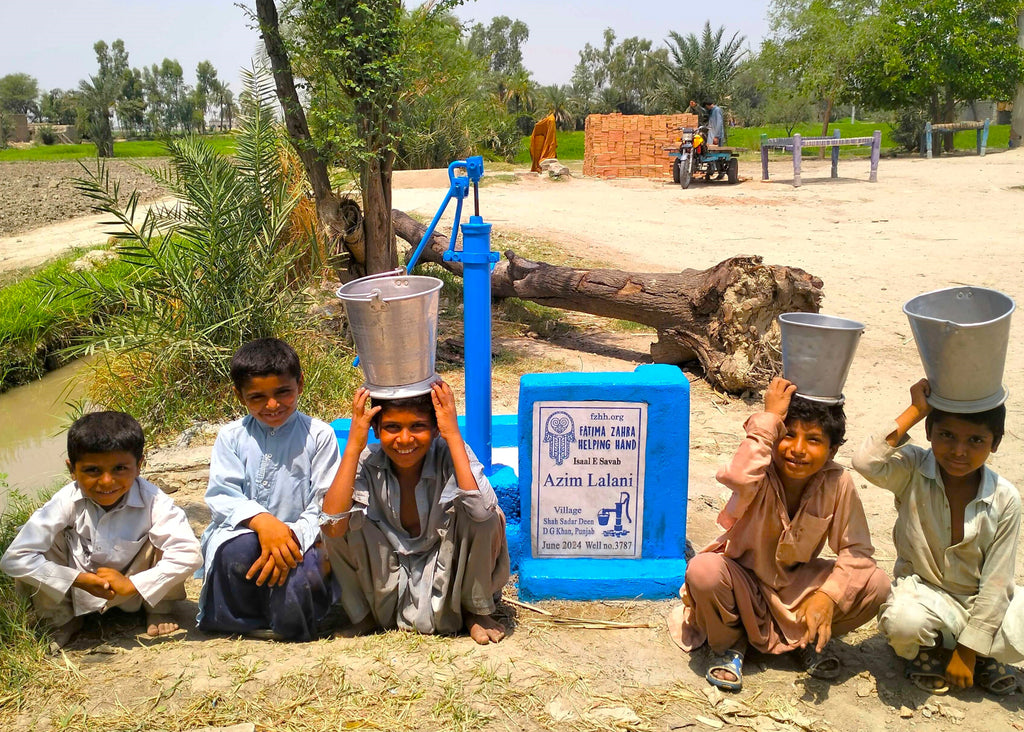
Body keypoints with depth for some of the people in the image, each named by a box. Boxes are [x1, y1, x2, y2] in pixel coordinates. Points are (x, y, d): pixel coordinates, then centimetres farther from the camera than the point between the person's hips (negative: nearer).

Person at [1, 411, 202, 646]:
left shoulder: (152, 501, -27)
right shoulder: (66, 501, -24)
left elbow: (189, 555, -35)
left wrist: (132, 584, -33)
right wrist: (80, 580, -29)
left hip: (136, 589, -1)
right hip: (79, 590, 1)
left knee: (163, 534, -27)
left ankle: (159, 610, 2)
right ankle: (61, 620, 4)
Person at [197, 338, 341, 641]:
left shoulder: (319, 435, 0)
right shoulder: (231, 437, 6)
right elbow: (221, 497, -4)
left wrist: (293, 535, -24)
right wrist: (262, 521, -25)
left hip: (300, 539, -1)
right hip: (243, 531, 2)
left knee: (303, 579, -34)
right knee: (238, 552, -34)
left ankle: (290, 625, 4)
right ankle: (245, 621, -3)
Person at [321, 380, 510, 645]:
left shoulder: (450, 456, -20)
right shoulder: (367, 463, -16)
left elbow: (482, 510, -41)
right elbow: (332, 526, -32)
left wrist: (454, 437, -37)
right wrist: (353, 447, -32)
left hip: (446, 574, -1)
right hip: (387, 581, 2)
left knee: (489, 517, -28)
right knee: (345, 520, -23)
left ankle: (476, 611, -1)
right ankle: (365, 614, 4)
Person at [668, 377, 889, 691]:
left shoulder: (837, 483, -16)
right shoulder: (762, 475, -24)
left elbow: (856, 551, -12)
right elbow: (738, 477, -51)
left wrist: (828, 595, -28)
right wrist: (769, 418, -42)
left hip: (796, 585, 3)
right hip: (744, 580, -3)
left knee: (876, 585, -19)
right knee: (702, 571, -35)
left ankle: (810, 639, 9)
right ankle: (729, 644, -2)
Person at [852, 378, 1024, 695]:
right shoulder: (913, 471, -14)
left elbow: (995, 582, -10)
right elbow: (866, 463, -38)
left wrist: (968, 652, -12)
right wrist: (915, 411, -31)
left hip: (980, 600, 2)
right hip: (923, 589, -2)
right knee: (903, 621, -36)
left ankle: (980, 654, 8)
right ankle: (926, 648, 3)